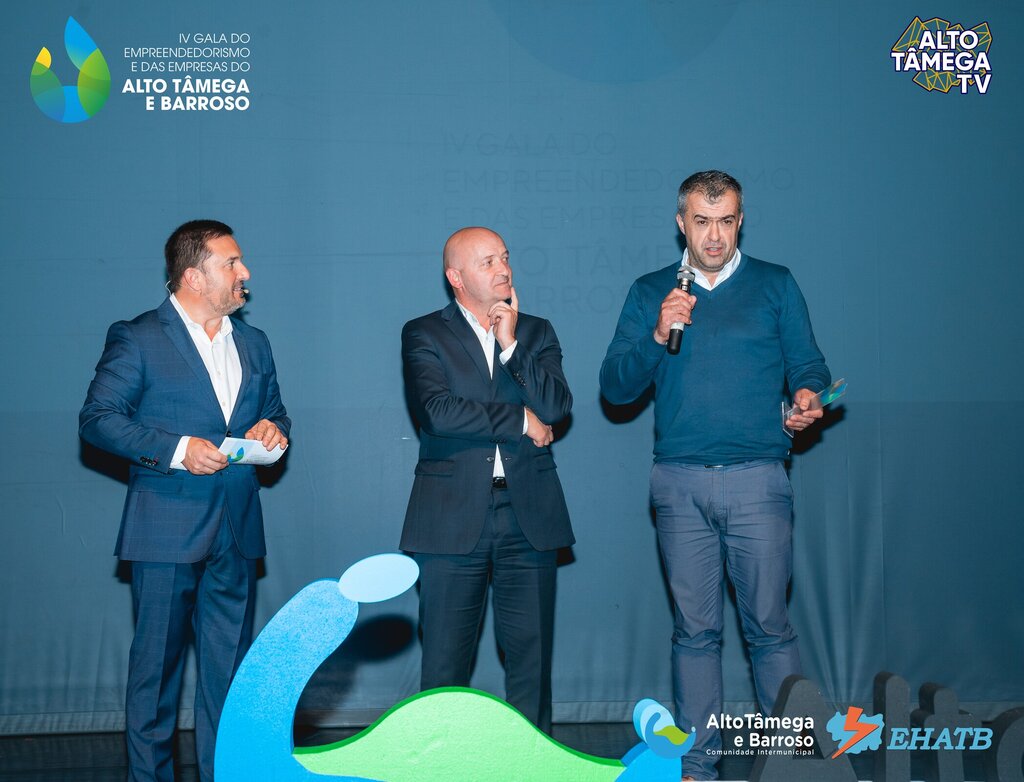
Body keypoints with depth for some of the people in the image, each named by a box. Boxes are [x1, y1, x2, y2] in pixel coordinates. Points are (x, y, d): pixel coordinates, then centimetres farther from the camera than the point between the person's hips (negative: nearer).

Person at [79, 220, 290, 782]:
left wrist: (272, 427, 0)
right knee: (157, 662, 1)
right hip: (166, 530, -5)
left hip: (236, 530, 5)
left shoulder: (253, 345, 16)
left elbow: (273, 411, 25)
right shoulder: (136, 339, -2)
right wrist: (176, 450, -18)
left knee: (229, 667, 7)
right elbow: (96, 418, -8)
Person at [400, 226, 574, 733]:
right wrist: (522, 420, -7)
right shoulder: (424, 335, 3)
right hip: (454, 517, -2)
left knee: (531, 655, 5)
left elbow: (557, 408, -2)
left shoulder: (536, 333, 13)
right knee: (445, 660, 3)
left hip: (528, 516, 3)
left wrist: (510, 344, -9)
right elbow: (438, 411, -13)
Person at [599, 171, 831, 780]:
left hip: (757, 479, -1)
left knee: (770, 625, -3)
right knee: (695, 630, 6)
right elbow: (615, 387, 6)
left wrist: (808, 396, -14)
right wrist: (658, 336, -10)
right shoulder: (650, 294, 13)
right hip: (680, 483, 1)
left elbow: (808, 364, 8)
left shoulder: (775, 285, 11)